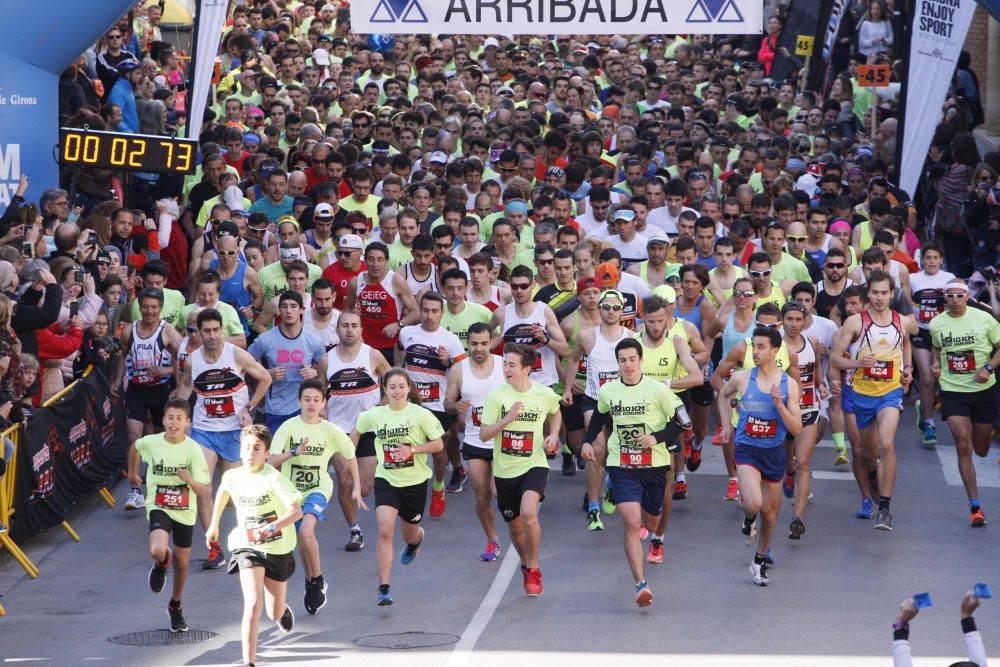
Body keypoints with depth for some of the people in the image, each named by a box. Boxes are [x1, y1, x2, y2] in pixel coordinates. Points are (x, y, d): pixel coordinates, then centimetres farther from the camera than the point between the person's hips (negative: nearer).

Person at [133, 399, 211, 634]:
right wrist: (133, 473, 27)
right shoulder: (151, 443, -12)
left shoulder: (193, 449, -16)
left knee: (181, 561, 13)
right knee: (158, 550, -27)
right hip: (159, 508, -1)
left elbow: (206, 491, -18)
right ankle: (161, 564, 13)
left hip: (185, 511, 1)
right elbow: (135, 448, 15)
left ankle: (175, 606, 39)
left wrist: (190, 480, -38)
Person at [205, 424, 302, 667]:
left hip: (278, 549, -1)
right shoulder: (231, 476, -8)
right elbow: (223, 492, 18)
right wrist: (214, 524, 26)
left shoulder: (274, 479, -22)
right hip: (247, 547, 1)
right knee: (253, 604, -21)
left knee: (274, 614, 16)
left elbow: (297, 511, -30)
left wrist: (271, 528, -44)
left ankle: (282, 610, 55)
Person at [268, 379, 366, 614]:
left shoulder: (330, 430, -8)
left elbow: (350, 455, 7)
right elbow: (271, 461, -15)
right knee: (303, 538, 11)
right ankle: (311, 582, 36)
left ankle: (317, 580, -9)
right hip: (292, 490, 2)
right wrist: (295, 452, -31)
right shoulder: (289, 426, -11)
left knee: (306, 530, -26)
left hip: (318, 489, -2)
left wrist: (356, 488, 6)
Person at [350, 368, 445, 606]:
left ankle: (416, 540, 59)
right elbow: (356, 430, 18)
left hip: (415, 481, 0)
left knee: (409, 534, 17)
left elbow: (438, 444, -6)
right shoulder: (374, 415, -2)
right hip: (386, 480, 0)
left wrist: (412, 449, -20)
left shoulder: (420, 414, -10)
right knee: (385, 531, -19)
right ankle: (384, 589, -19)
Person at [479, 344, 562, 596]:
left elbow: (555, 413, 20)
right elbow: (484, 434, -9)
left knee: (528, 513, -27)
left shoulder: (545, 395, -5)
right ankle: (526, 565, 43)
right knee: (515, 526, 14)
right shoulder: (496, 396, -8)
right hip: (505, 470, 2)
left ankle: (533, 570, -9)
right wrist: (507, 419, -23)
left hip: (534, 465, -2)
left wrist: (553, 435, 3)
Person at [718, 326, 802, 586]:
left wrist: (779, 404, -20)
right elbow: (723, 395, 20)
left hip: (774, 452, 1)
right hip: (747, 449, -1)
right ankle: (749, 520, 14)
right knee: (753, 504, -24)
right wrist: (726, 424, 13)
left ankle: (760, 560, 34)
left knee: (770, 511, 12)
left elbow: (796, 429, -7)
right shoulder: (742, 379, -4)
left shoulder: (788, 384, -5)